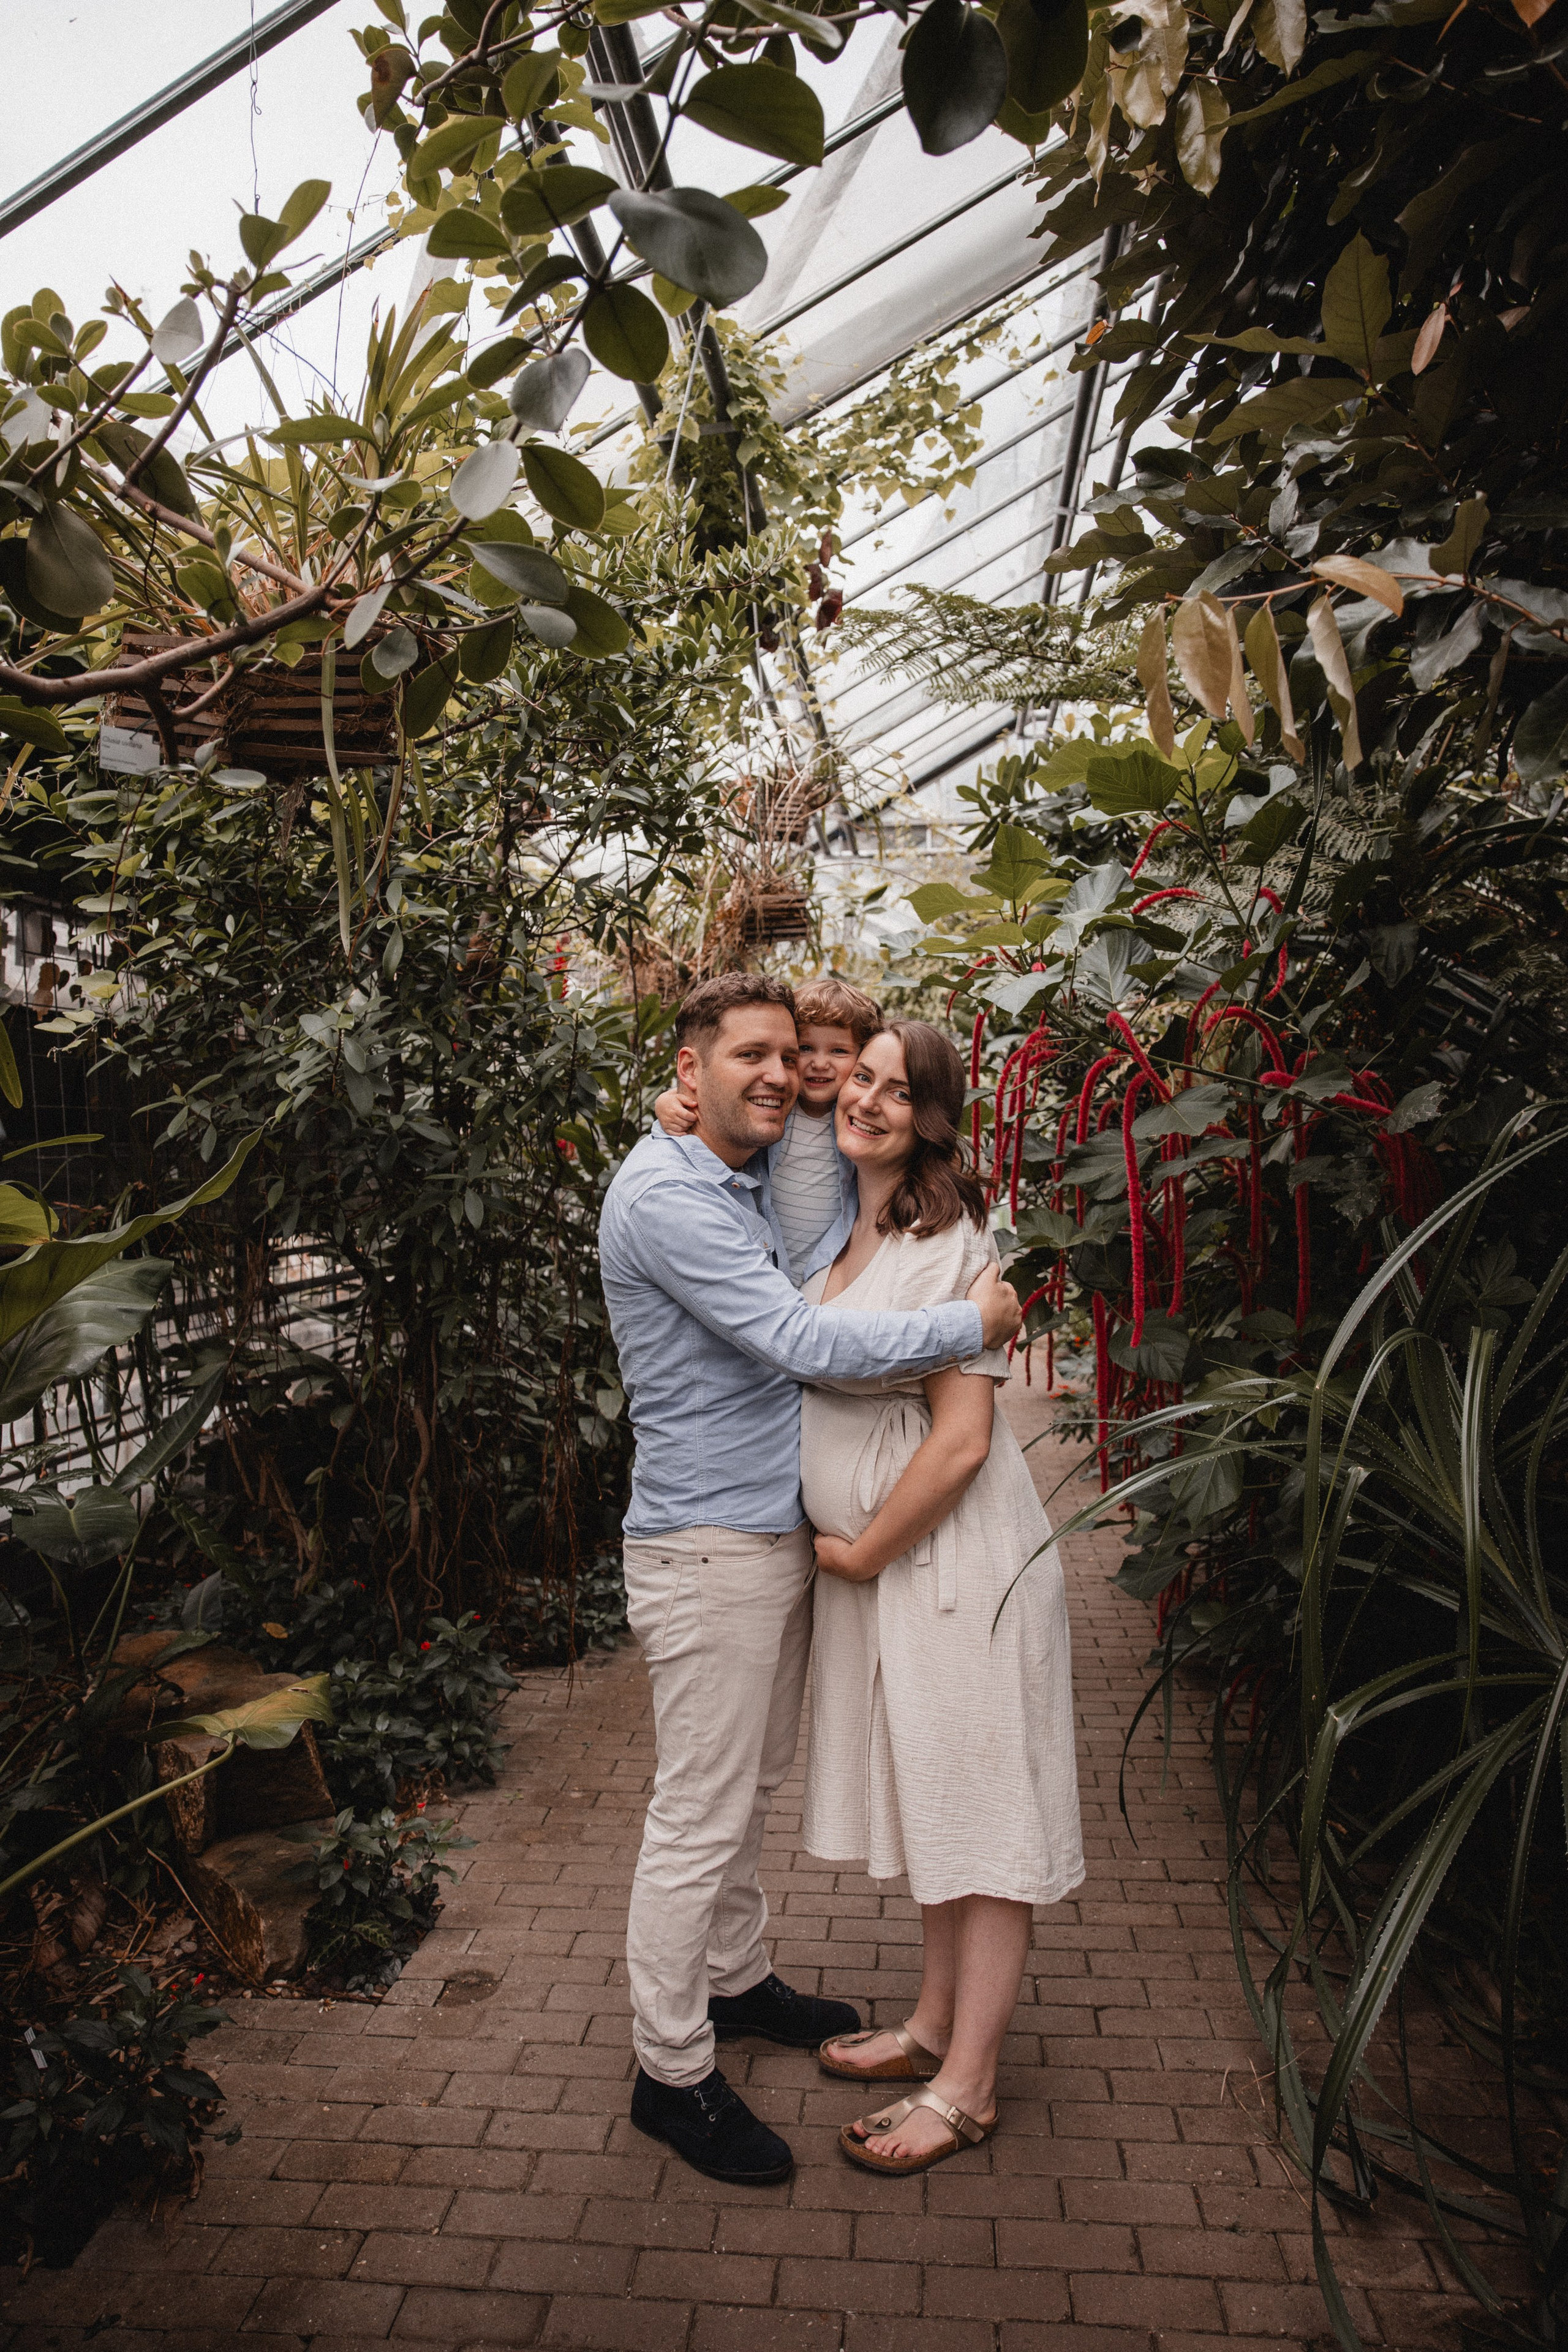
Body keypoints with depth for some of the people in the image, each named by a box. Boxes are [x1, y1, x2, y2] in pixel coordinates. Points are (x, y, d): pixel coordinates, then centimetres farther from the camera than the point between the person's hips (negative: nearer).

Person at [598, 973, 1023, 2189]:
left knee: (755, 1782, 22)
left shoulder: (759, 1177, 11)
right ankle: (672, 2071, 18)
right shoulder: (665, 1194, -20)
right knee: (700, 1814, 2)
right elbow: (801, 1341, -25)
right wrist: (973, 1323, -17)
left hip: (779, 1531, 9)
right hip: (705, 1546, -9)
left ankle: (737, 1978, 41)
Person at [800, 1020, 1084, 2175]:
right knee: (928, 1802, 21)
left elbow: (961, 1441, -22)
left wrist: (862, 1552, -11)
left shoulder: (948, 1243, -19)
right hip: (876, 1564, 8)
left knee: (979, 1817, 7)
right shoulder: (840, 1232, 5)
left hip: (956, 1561, -8)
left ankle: (967, 2088, 22)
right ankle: (935, 2025, 38)